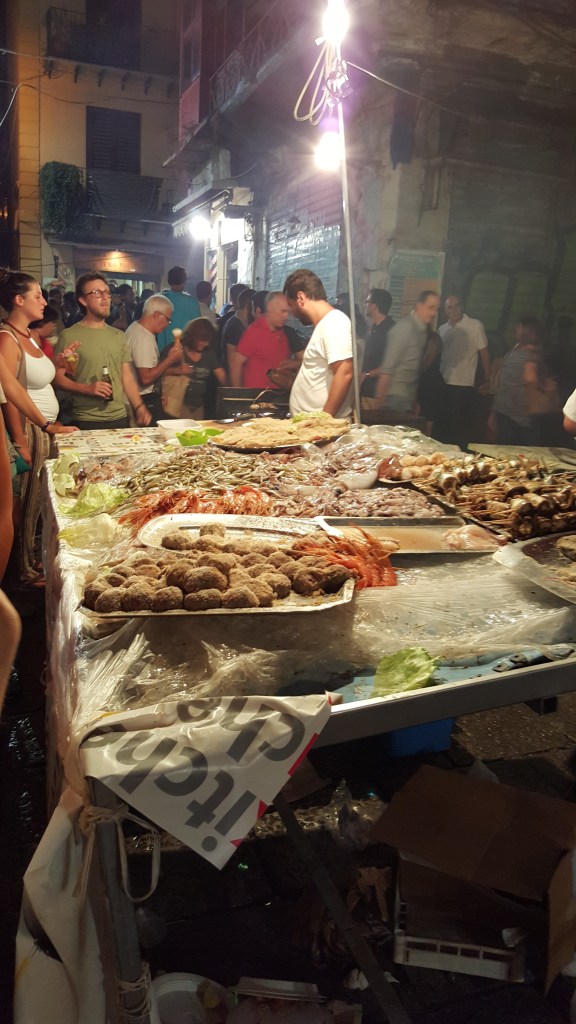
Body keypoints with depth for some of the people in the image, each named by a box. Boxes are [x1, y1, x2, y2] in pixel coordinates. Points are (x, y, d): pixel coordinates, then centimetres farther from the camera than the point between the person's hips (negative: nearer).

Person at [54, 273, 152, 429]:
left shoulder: (118, 336, 13)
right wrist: (88, 389, -20)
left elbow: (127, 377, 13)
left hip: (120, 418, 5)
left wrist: (140, 407, 2)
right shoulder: (69, 336, -4)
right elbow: (58, 376, -7)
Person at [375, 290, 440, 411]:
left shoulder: (423, 330, 11)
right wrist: (380, 399, -17)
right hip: (397, 397, -8)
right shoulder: (405, 327, -12)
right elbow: (387, 368, -16)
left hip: (409, 398, 8)